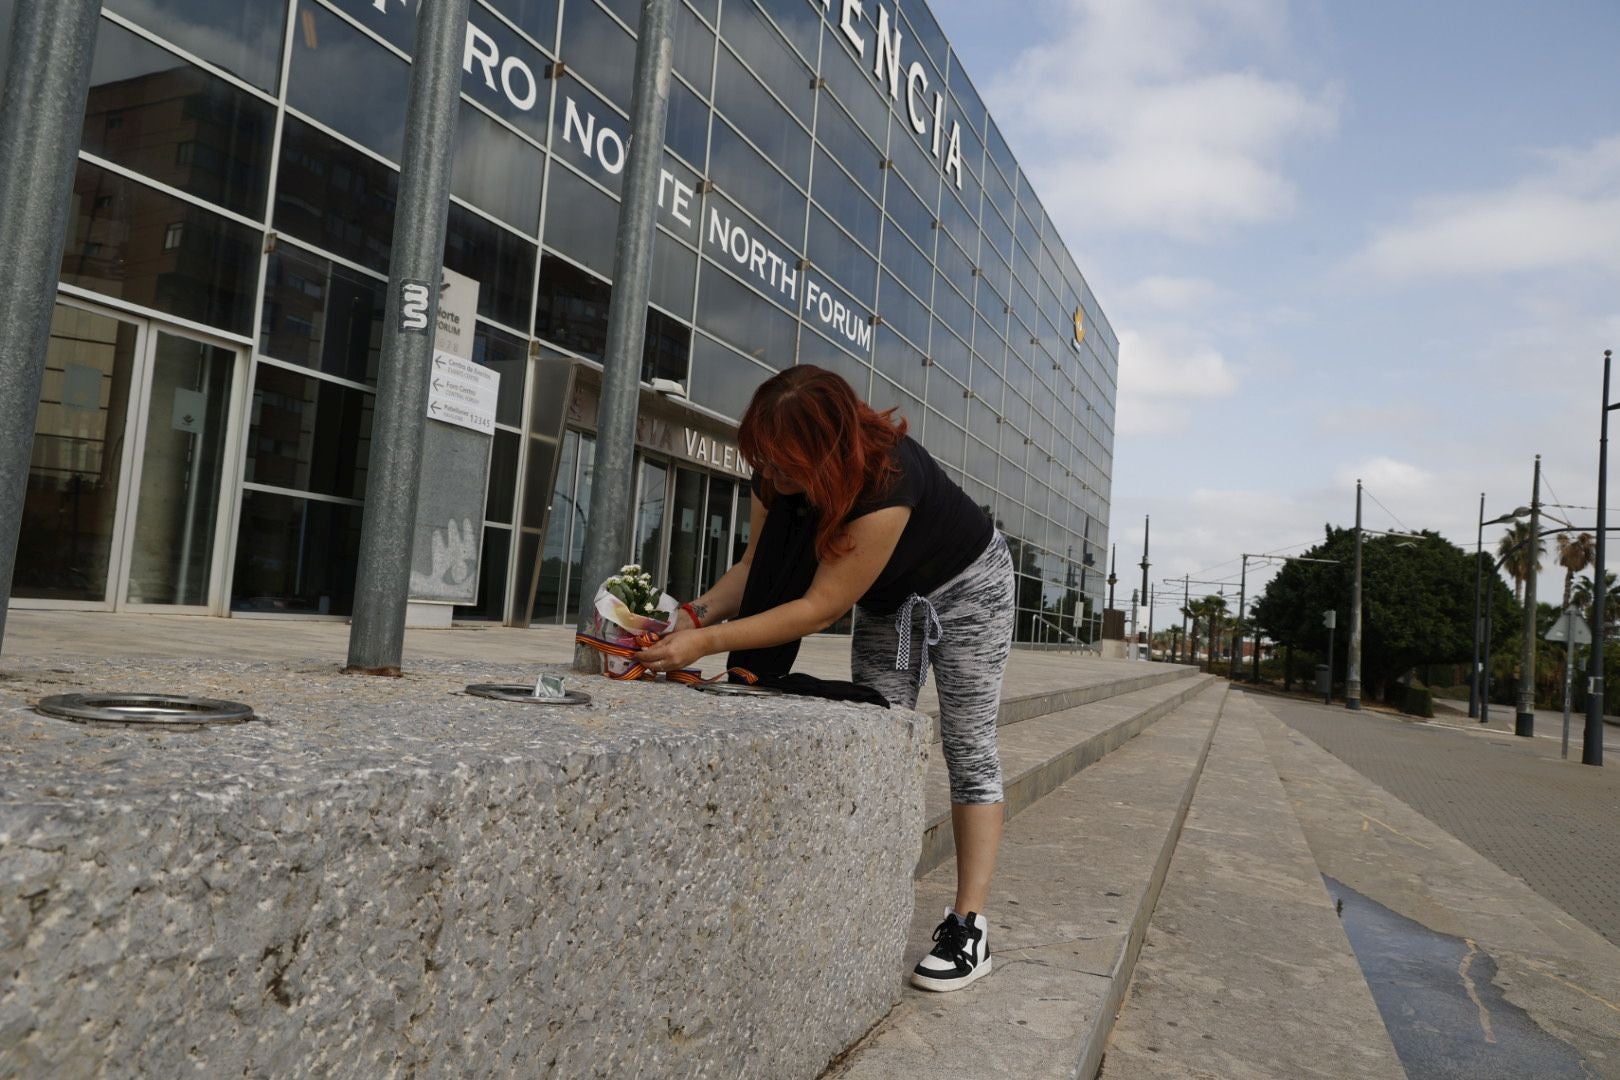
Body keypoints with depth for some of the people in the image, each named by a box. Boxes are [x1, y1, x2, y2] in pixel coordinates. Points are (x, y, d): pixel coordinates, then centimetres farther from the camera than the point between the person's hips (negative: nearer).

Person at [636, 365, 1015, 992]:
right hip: (890, 600, 7)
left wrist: (708, 643, -42)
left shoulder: (884, 482, -42)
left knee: (968, 750, -6)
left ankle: (969, 927, -4)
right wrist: (695, 615, -32)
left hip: (967, 587, -6)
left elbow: (821, 607, -40)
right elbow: (757, 567, -15)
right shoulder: (778, 478, -20)